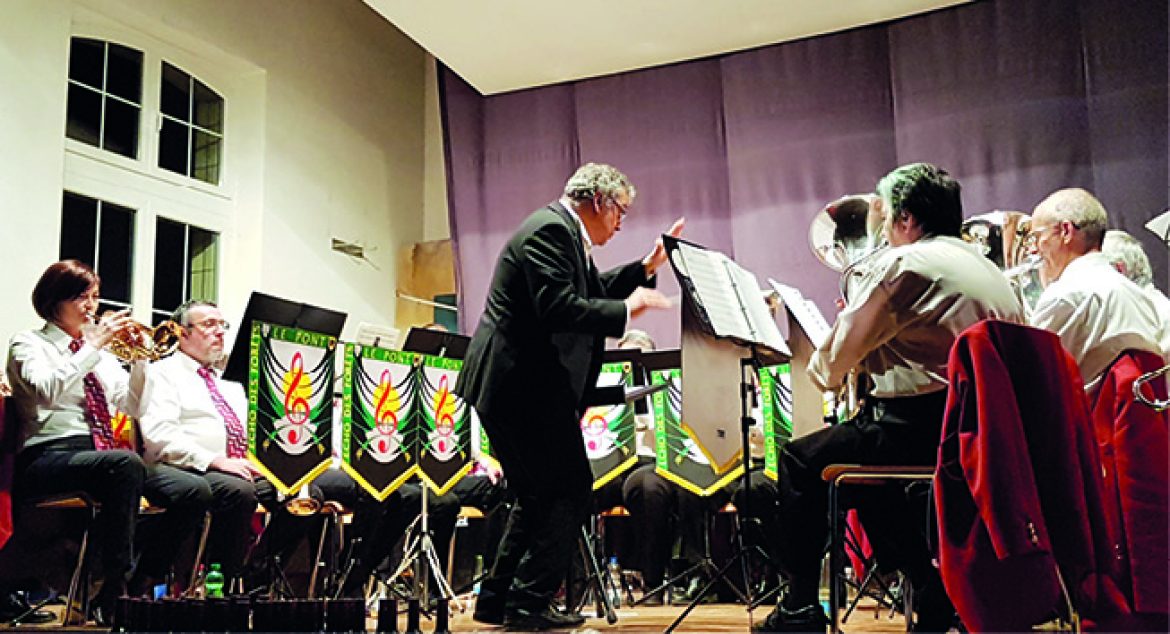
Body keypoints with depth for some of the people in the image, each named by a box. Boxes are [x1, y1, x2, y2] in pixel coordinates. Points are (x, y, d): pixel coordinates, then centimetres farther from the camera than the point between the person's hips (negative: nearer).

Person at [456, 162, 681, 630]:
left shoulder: (564, 233, 19)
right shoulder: (550, 229, -14)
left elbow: (591, 290, 27)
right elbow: (558, 307, -25)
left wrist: (649, 266, 21)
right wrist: (626, 309, -18)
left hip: (521, 387, 11)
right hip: (525, 388, -11)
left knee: (539, 496, 16)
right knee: (570, 491, -5)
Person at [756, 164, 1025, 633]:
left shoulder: (901, 264, -8)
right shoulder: (987, 268, 18)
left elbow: (833, 363, -4)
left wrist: (821, 370, 19)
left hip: (929, 427, -9)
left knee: (801, 462, 5)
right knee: (866, 471, 28)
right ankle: (935, 588, 22)